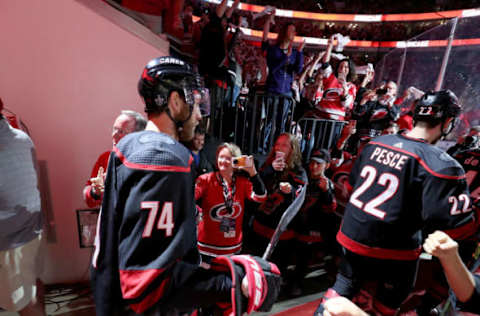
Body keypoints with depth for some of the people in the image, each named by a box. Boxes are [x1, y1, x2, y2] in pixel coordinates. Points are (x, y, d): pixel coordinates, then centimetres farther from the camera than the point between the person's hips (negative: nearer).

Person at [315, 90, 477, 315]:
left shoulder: (376, 143, -4)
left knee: (345, 286, 27)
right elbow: (458, 227, -19)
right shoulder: (441, 165, -21)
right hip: (392, 251, -4)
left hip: (351, 235, 4)